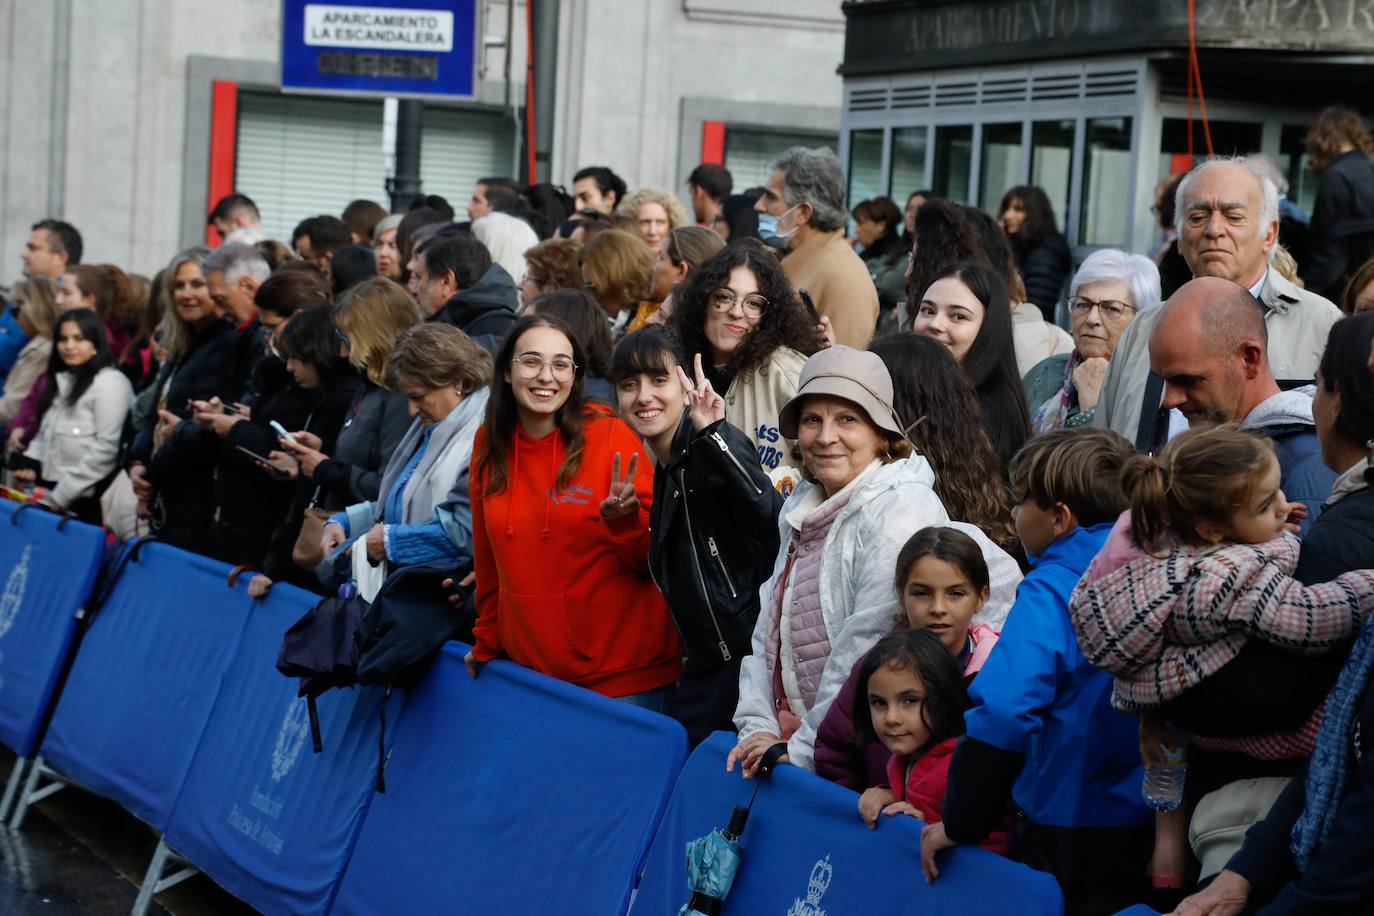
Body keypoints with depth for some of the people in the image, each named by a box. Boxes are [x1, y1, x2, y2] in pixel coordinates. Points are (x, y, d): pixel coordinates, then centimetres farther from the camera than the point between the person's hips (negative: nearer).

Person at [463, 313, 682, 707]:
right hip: (530, 669, 4)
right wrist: (486, 642, 20)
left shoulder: (609, 436, -8)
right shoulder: (489, 443, 4)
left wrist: (625, 518, -25)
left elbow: (655, 559, -7)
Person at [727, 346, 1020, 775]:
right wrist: (758, 726, 6)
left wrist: (804, 750, -15)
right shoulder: (803, 509, 16)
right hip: (789, 742, 7)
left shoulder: (901, 510, -10)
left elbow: (871, 651, -17)